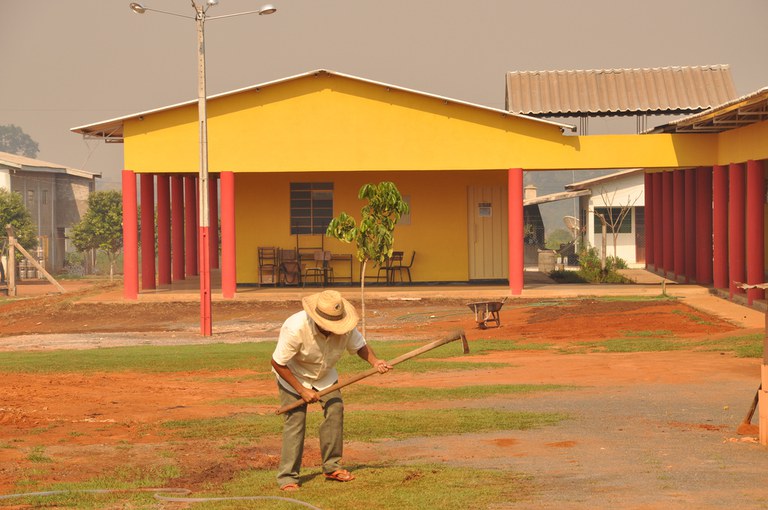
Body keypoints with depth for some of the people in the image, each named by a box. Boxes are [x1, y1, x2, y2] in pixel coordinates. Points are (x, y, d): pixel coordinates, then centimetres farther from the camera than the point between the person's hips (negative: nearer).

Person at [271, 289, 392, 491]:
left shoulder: (345, 328, -24)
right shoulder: (295, 328, -37)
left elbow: (360, 346, -6)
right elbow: (277, 363, -28)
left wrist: (374, 362, -28)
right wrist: (302, 390, -26)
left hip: (325, 375, 5)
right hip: (293, 375, -5)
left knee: (335, 409, -9)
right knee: (295, 419, -12)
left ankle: (331, 467, 5)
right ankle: (287, 476, -6)